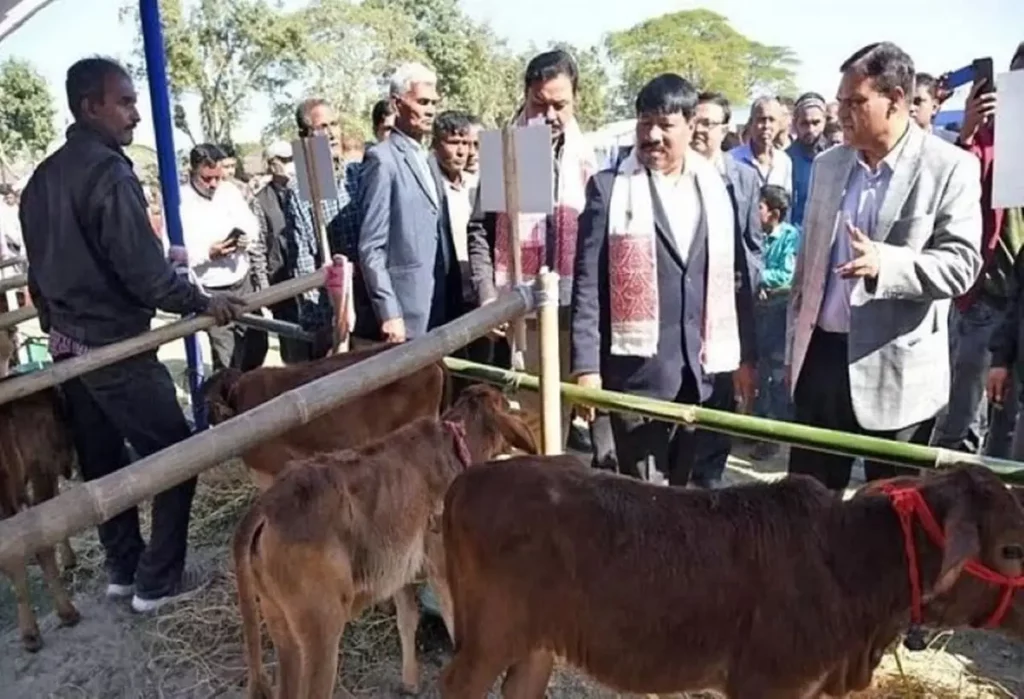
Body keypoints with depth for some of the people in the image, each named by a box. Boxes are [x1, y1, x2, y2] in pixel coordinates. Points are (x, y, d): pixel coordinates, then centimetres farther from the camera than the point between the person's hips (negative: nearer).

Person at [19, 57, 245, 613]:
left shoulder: (42, 177, 10)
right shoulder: (108, 172, -18)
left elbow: (41, 264, 17)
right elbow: (142, 270, -24)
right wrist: (202, 303, -12)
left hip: (65, 343, 9)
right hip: (114, 345, -9)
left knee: (100, 460, 16)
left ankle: (123, 568, 29)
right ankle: (157, 581, 8)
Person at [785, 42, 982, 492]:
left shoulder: (951, 168, -7)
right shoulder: (827, 164, 8)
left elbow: (961, 264, -13)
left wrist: (884, 262, -31)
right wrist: (794, 345, 13)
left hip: (895, 369, -4)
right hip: (821, 355, 5)